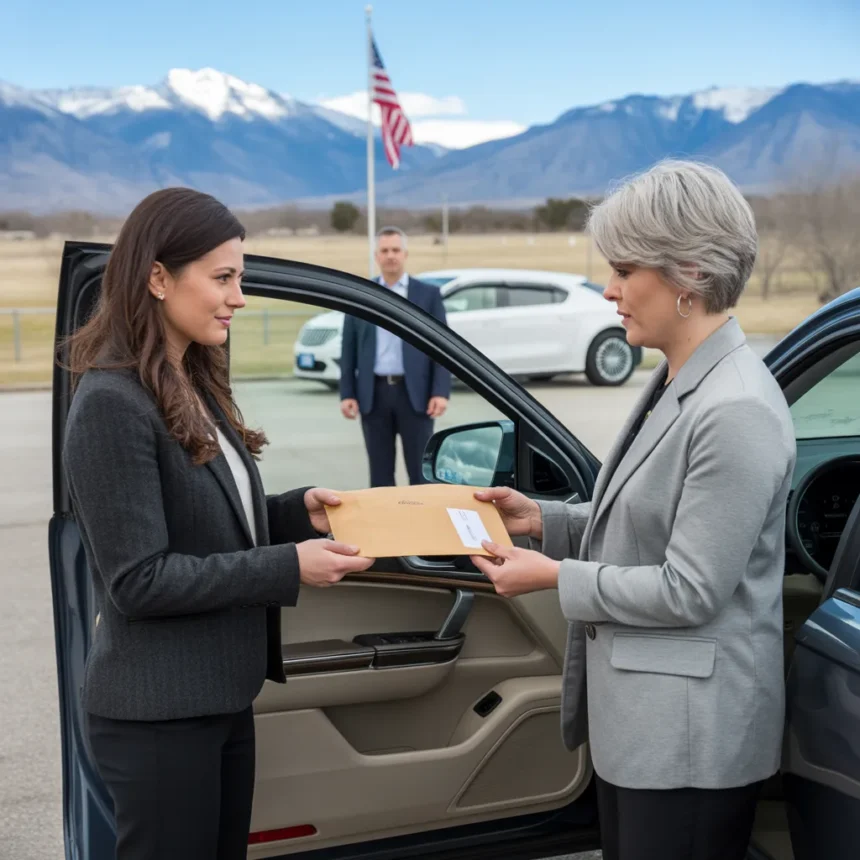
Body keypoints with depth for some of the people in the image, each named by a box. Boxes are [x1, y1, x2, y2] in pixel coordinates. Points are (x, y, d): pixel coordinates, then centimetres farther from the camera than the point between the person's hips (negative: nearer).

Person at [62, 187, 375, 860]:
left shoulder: (193, 386, 8)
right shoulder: (112, 404, -19)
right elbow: (138, 580, -21)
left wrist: (297, 512, -2)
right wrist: (289, 568, -21)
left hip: (223, 695, 9)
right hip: (158, 712, -8)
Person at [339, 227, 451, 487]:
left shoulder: (428, 294, 5)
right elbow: (349, 349, 8)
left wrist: (441, 392, -9)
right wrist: (347, 394, 0)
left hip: (414, 393, -2)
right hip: (374, 394, 2)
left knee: (421, 471, 1)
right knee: (380, 472, 6)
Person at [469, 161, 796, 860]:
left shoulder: (737, 410, -23)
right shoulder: (677, 383, 6)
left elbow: (690, 591, -22)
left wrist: (556, 577, -14)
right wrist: (544, 520, 3)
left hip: (689, 737, -9)